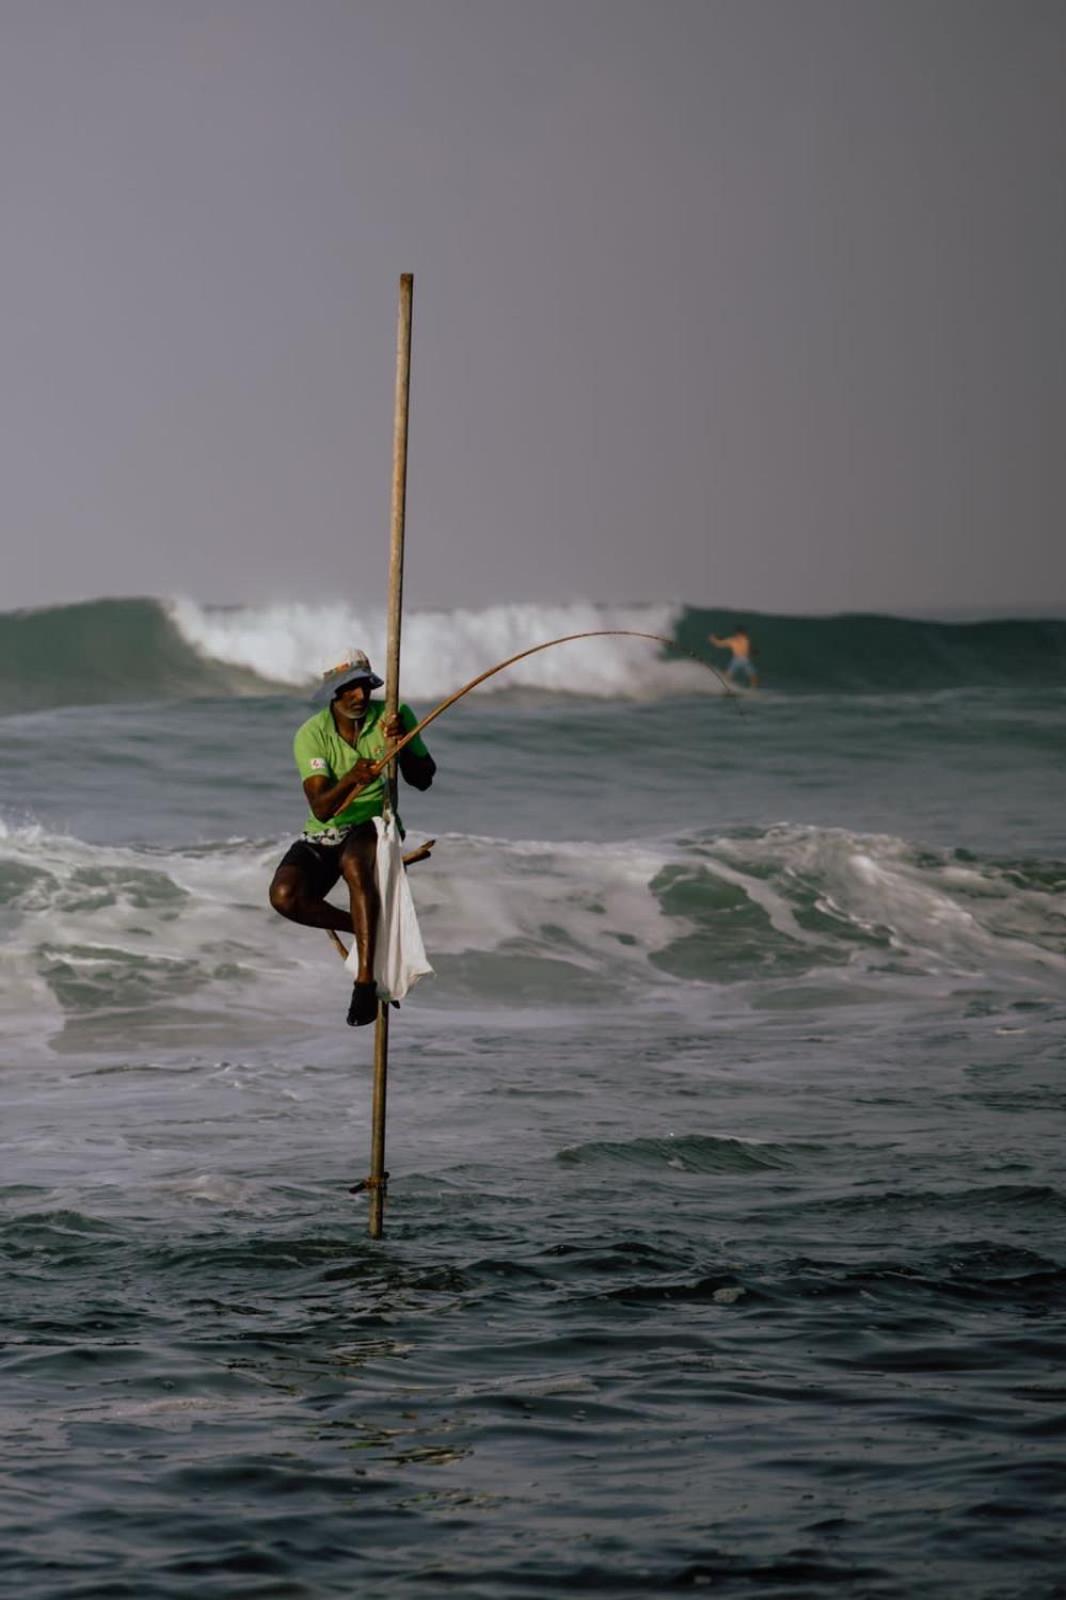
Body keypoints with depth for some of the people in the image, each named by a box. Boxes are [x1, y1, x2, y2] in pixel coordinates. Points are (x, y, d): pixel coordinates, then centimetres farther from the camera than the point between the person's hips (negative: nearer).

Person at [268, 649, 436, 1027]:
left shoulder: (393, 716, -6)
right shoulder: (311, 735, -12)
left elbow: (422, 780, -6)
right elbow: (321, 807, -23)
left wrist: (403, 746, -25)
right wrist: (350, 780, -43)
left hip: (374, 825, -1)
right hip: (323, 835, 1)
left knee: (354, 861, -38)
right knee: (285, 896, -27)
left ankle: (365, 982, -36)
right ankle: (365, 929, 0)